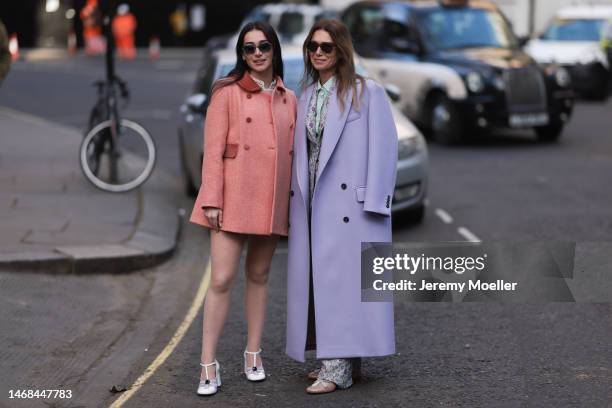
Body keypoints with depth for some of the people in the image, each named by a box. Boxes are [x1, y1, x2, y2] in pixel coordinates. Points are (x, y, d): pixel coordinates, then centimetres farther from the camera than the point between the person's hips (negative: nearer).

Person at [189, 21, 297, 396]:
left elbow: (294, 153, 13)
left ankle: (254, 354, 23)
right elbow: (213, 150, -5)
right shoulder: (227, 93, -2)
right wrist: (211, 200, -12)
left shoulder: (289, 100, 11)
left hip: (273, 202, 4)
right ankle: (209, 365, -3)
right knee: (222, 280, -7)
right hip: (234, 199, -4)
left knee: (259, 276, 13)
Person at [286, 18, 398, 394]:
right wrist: (296, 201, 10)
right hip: (313, 204, 7)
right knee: (317, 279, 8)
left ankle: (340, 367, -5)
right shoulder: (306, 98, 16)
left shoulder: (367, 93, -4)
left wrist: (373, 203, -15)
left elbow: (385, 148, -9)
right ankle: (340, 359, 17)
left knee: (344, 277, -7)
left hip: (349, 203, -7)